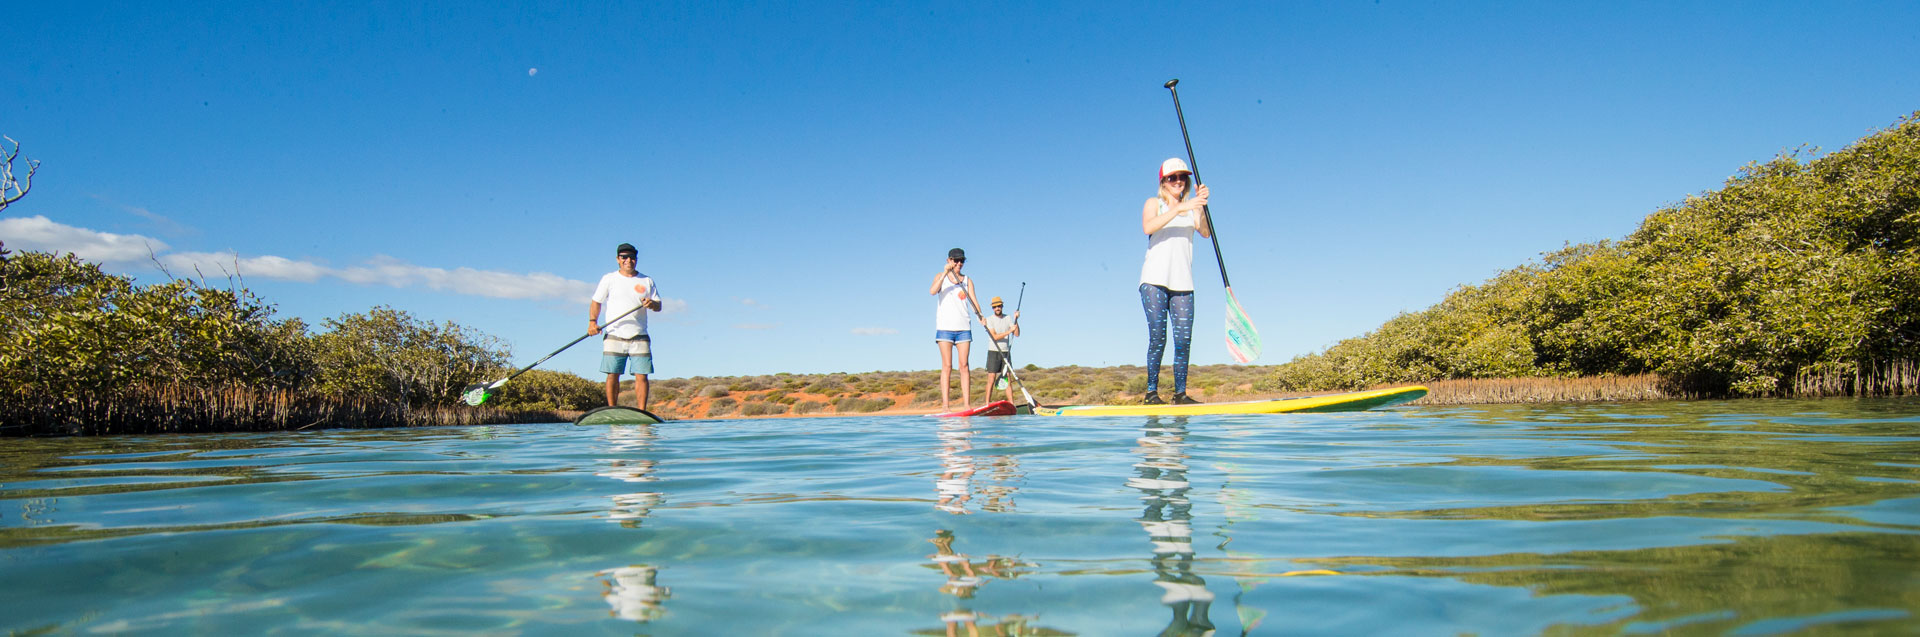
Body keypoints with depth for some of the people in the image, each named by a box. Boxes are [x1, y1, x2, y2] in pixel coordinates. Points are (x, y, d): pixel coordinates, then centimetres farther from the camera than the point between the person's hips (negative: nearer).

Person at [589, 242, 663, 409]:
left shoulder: (647, 281, 12)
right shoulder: (609, 279, 9)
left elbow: (658, 306, 10)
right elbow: (596, 302, 9)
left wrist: (652, 304, -13)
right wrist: (592, 321, -7)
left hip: (639, 338, 1)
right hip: (614, 336, -1)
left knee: (641, 376, -5)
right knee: (613, 375, -4)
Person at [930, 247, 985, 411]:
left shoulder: (967, 281, 12)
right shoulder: (941, 277, 6)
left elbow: (973, 300, 0)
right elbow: (932, 291, -14)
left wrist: (981, 316, -17)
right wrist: (945, 273, -22)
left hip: (963, 327, 2)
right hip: (945, 327, -2)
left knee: (964, 366, -3)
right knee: (947, 366, -6)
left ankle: (966, 404, -5)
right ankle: (945, 404, -7)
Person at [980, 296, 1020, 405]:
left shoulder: (1008, 318, 9)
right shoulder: (989, 320, -4)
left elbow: (1017, 334, 0)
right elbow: (995, 337, -16)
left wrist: (1016, 320, -11)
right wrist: (1009, 331, -21)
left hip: (1006, 352, 4)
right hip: (993, 352, -4)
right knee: (991, 379, -8)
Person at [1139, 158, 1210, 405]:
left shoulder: (1191, 207, 16)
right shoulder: (1154, 203, 8)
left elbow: (1205, 232, -2)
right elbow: (1148, 227, -15)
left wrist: (1201, 207, -17)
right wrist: (1179, 208, -22)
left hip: (1183, 283, 3)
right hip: (1155, 281, -3)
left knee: (1184, 340, -2)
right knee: (1158, 337, -11)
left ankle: (1180, 393, 2)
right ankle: (1151, 392, -7)